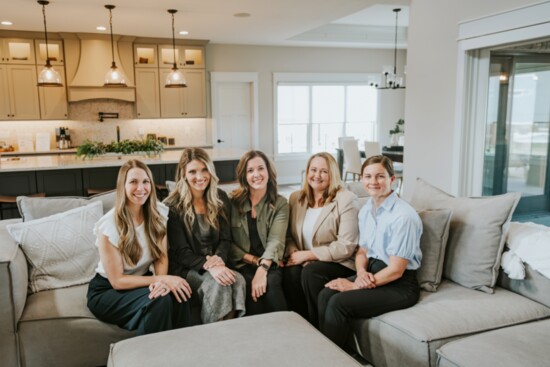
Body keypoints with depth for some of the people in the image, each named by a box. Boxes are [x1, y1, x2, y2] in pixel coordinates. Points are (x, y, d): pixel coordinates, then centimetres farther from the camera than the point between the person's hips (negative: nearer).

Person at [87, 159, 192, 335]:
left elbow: (161, 255, -2)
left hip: (140, 281, 4)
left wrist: (161, 280, -24)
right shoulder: (109, 225, -21)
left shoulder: (158, 212, -7)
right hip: (107, 291, -4)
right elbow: (117, 281, -17)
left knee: (178, 295, -27)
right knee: (159, 301, -31)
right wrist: (162, 279, -25)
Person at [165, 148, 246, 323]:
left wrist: (219, 258, -17)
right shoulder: (173, 206, -5)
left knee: (238, 280, -28)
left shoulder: (220, 198, 8)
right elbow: (180, 251, -10)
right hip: (185, 268, -3)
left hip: (216, 263, 4)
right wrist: (209, 267, -26)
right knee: (218, 284, -32)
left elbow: (225, 238, 6)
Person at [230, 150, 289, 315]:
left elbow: (275, 241, -12)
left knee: (270, 284, -32)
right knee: (251, 286, -31)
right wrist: (253, 260, -11)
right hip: (241, 265, 0)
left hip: (270, 266, 0)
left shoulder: (280, 204, 2)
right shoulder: (233, 202, 2)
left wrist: (262, 270, -28)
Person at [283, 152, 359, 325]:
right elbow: (289, 235, 13)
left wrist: (307, 255, -16)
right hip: (304, 261, 4)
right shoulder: (296, 198, 10)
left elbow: (346, 247, -14)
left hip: (339, 263, -4)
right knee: (290, 272, -28)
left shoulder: (346, 199, -8)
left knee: (310, 273, -32)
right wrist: (294, 253, -10)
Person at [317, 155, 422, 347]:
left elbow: (395, 270, -19)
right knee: (325, 295, -15)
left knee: (338, 303, -22)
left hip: (400, 285, -7)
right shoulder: (366, 210, 5)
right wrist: (361, 272, -9)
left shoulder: (403, 216, -20)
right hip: (372, 274, 7)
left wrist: (354, 286, -15)